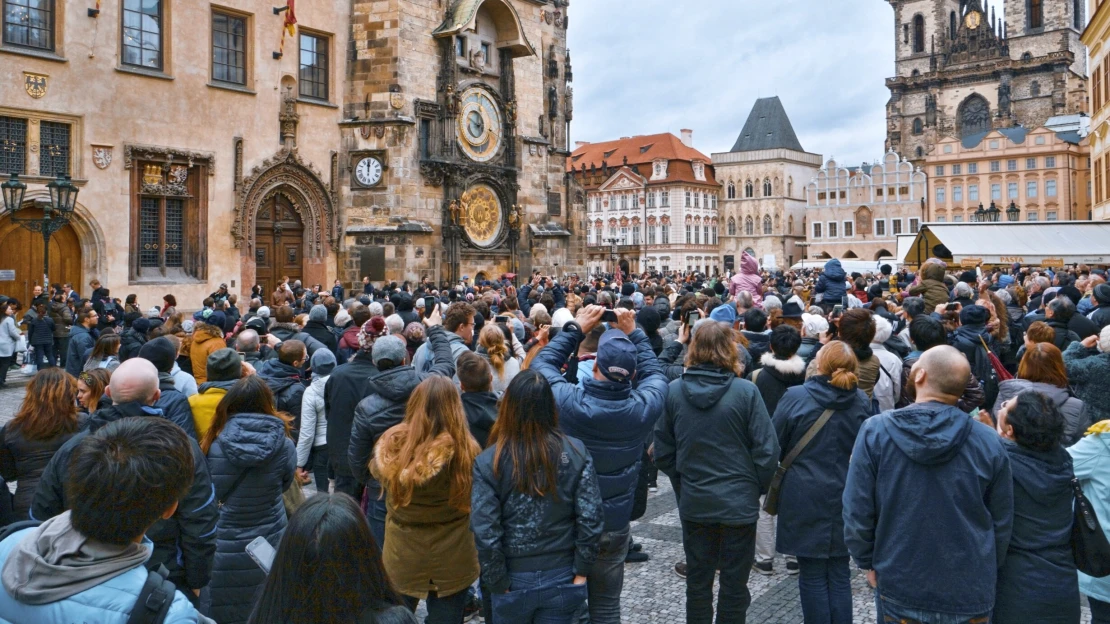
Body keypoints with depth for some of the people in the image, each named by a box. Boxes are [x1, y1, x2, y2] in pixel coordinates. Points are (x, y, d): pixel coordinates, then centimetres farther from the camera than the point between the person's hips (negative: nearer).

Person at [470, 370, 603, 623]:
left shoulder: (488, 462, -16)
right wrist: (581, 571, 0)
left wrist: (498, 584, -5)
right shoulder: (575, 452, -11)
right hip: (562, 578, 1)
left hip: (515, 580, -1)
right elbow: (591, 521, -11)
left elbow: (486, 534, -17)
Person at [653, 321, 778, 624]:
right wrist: (755, 487, 4)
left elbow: (663, 452, -1)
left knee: (697, 581, 18)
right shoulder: (745, 391, -15)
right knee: (734, 584, 13)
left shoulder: (673, 391, -8)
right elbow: (767, 451, -12)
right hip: (738, 503, -2)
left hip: (693, 503, 3)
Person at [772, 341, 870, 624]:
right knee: (840, 574, 14)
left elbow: (773, 446, -5)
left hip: (805, 498, -3)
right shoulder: (861, 401, -3)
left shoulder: (795, 397, -13)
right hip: (845, 498, 3)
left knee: (812, 575, 7)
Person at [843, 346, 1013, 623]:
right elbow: (1002, 523, 0)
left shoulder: (875, 431, -15)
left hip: (898, 584, -1)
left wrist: (867, 562, 5)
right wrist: (986, 570, 16)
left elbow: (857, 512, -11)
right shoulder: (988, 441, -11)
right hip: (970, 591, 1)